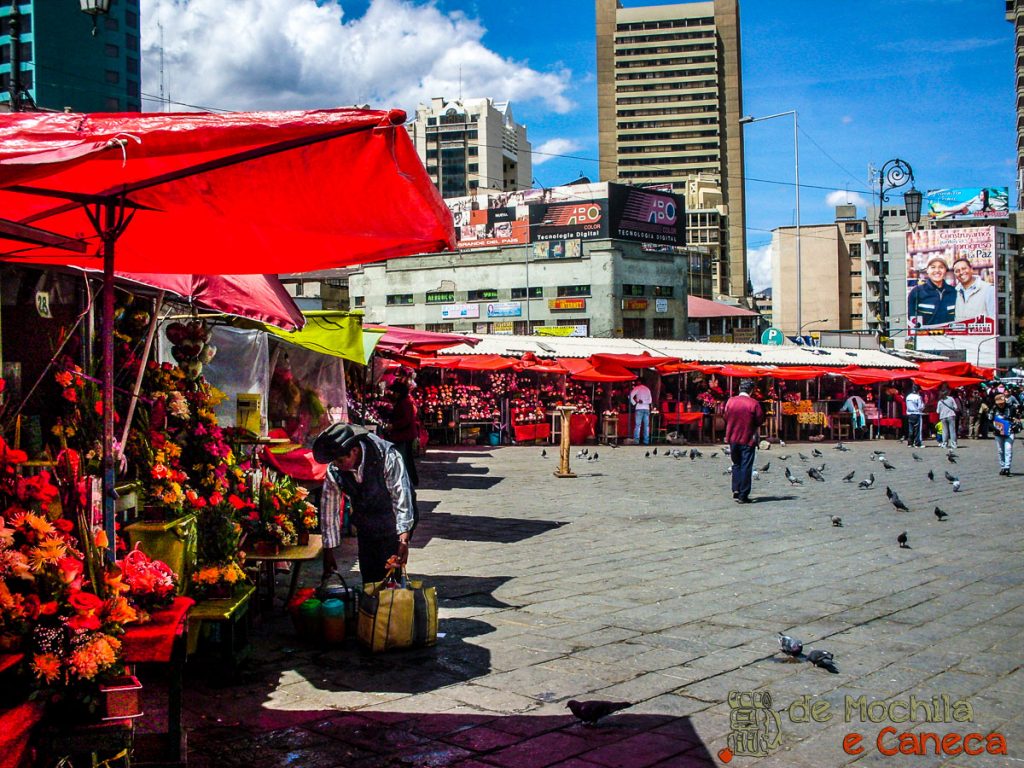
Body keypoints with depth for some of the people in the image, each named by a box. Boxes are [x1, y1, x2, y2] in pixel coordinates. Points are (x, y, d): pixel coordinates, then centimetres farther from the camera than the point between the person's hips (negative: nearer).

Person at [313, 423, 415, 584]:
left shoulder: (387, 457, -26)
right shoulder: (333, 471, -14)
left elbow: (401, 498, -30)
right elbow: (329, 509, -5)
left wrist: (404, 540, -38)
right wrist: (328, 551, -1)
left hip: (393, 530, -4)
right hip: (365, 531, 4)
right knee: (369, 579, 5)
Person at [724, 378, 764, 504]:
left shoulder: (730, 401, -2)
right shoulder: (754, 403, -11)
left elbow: (726, 418, 7)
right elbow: (760, 421, -4)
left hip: (733, 438, 3)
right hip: (748, 439, -3)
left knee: (736, 464, 20)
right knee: (746, 467, 2)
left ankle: (736, 489, 12)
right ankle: (743, 495, 1)